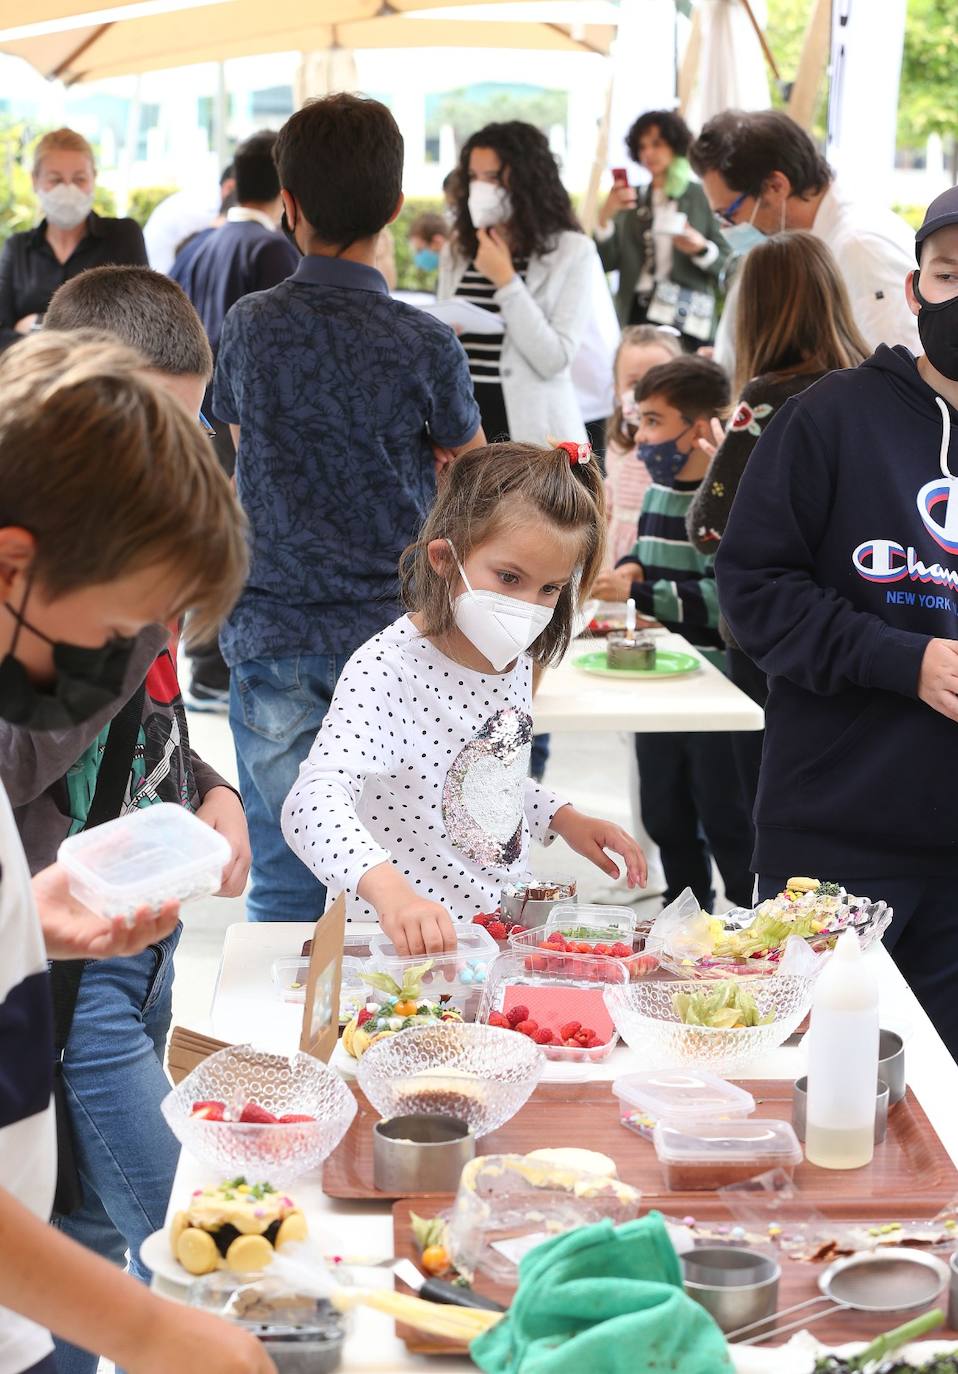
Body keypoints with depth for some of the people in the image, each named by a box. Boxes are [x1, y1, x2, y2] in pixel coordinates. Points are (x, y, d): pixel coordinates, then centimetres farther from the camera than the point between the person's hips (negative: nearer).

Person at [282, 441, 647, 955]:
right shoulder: (387, 669, -17)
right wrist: (389, 889, -47)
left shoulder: (514, 658, 8)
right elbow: (313, 803, -32)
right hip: (396, 946, -5)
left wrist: (563, 818, 13)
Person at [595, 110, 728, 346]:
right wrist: (605, 218, -6)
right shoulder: (632, 198, 13)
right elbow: (607, 262, 7)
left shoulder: (702, 197, 6)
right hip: (637, 315, 2)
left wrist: (702, 248, -14)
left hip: (687, 320, -2)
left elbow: (725, 262, 5)